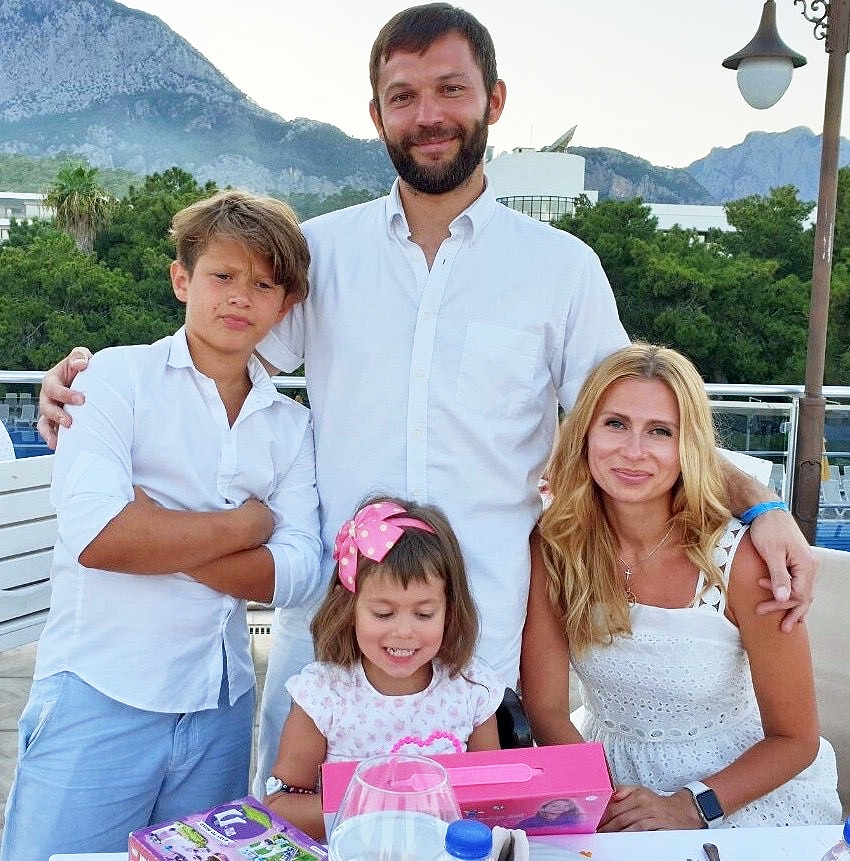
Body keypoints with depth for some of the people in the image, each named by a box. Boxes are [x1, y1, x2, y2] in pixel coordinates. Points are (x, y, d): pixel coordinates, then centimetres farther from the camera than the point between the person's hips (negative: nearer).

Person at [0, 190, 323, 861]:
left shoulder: (291, 425, 7)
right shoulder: (120, 375, -4)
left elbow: (297, 574, -5)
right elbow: (94, 534, -17)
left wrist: (155, 534, -16)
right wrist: (244, 524, -8)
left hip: (221, 708, 4)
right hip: (103, 700, -3)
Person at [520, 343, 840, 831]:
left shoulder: (742, 560, -19)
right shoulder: (552, 548, -12)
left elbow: (795, 740, -10)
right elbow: (546, 708, -7)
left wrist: (690, 807, -21)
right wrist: (606, 807, -22)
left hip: (740, 785, -1)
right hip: (610, 773, 2)